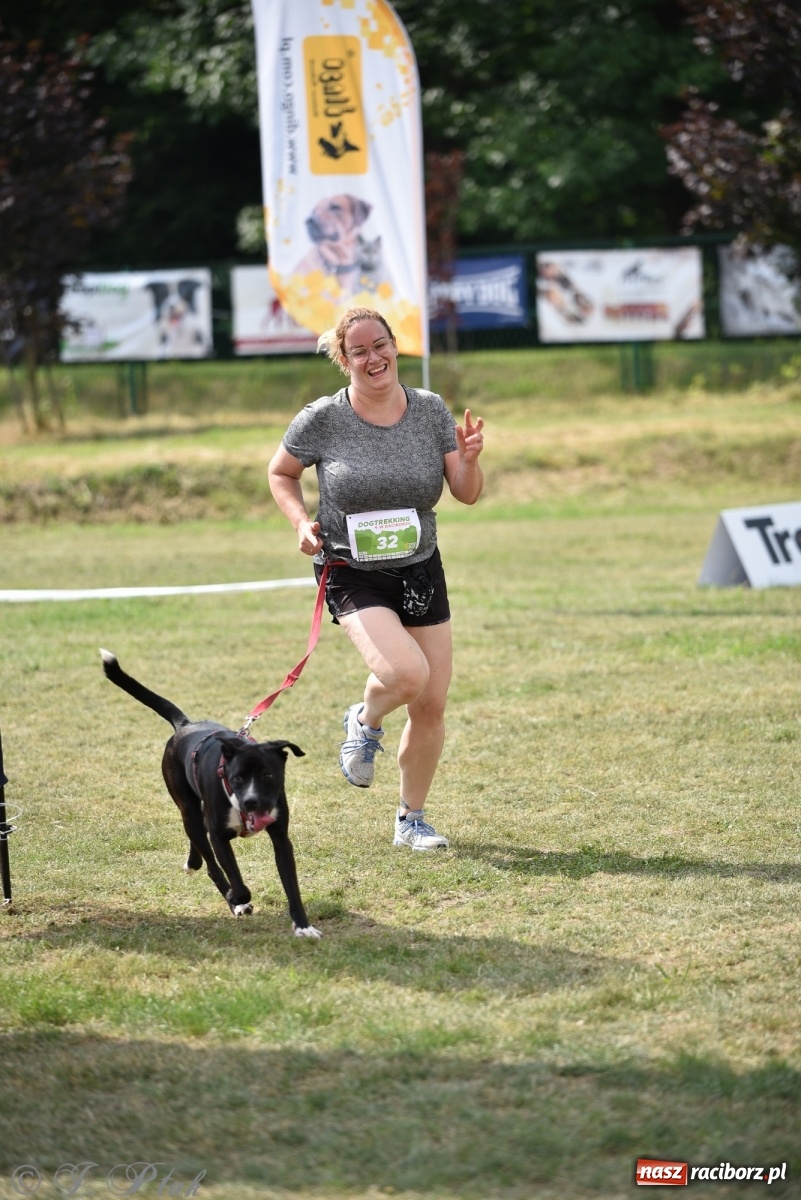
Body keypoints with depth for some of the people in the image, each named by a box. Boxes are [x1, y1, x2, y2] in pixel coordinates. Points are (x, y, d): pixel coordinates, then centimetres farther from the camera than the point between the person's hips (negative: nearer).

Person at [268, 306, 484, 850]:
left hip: (420, 571, 4)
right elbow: (281, 473, 7)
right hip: (353, 575, -4)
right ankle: (366, 723, 8)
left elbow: (468, 494, 0)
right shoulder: (322, 419, -11)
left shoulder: (431, 410, -3)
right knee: (406, 673, -28)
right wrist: (301, 521, -9)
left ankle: (411, 820, 24)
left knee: (432, 707, 4)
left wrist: (469, 460, -21)